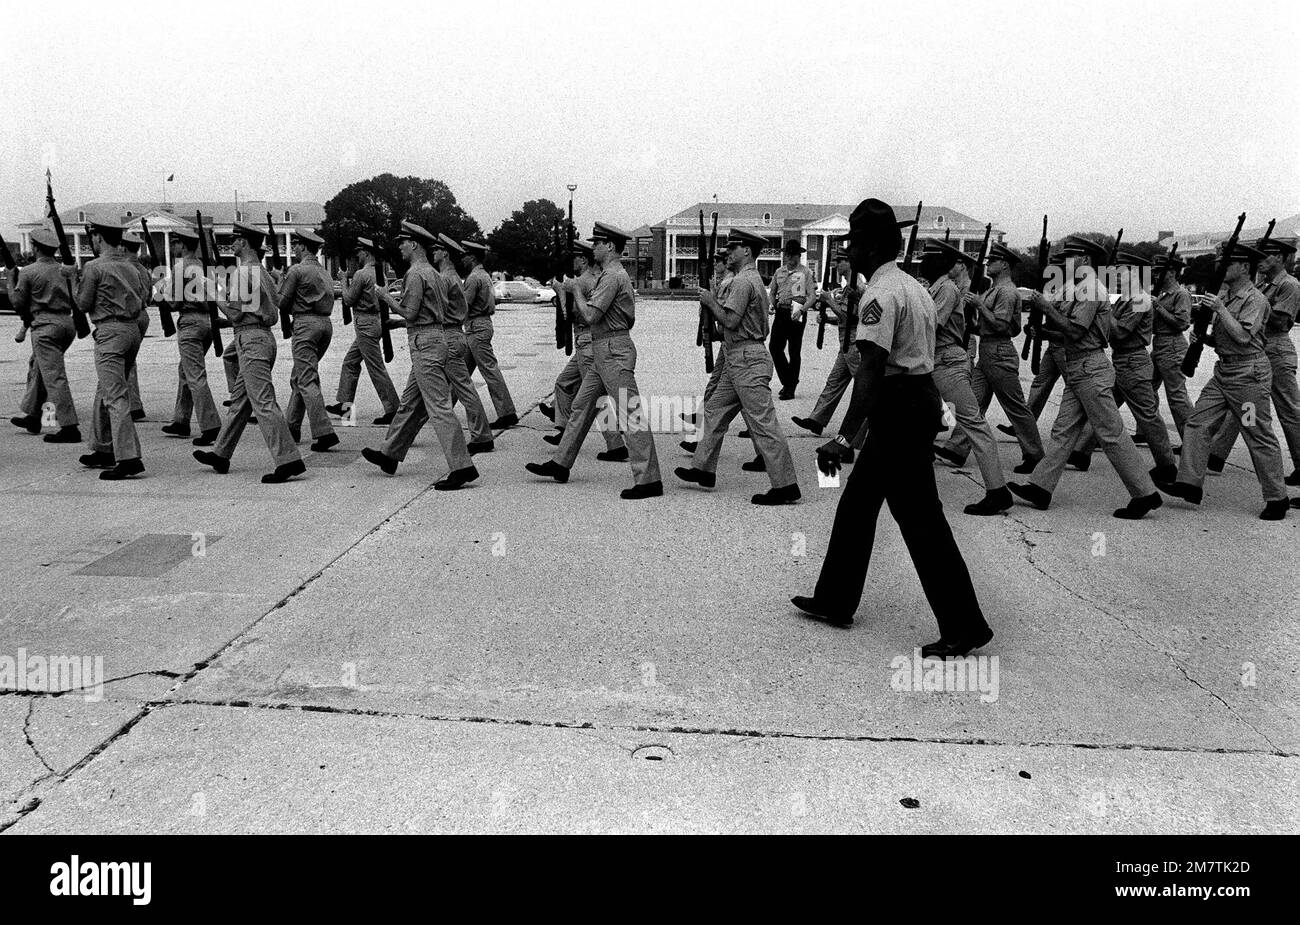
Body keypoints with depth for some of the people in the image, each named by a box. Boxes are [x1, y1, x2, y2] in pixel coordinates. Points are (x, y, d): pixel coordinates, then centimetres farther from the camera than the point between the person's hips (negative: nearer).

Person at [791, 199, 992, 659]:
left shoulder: (880, 295, -17)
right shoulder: (913, 286, 15)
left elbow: (872, 369, -27)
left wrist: (844, 436, -31)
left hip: (898, 408, -11)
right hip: (922, 397, 11)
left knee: (920, 519, -6)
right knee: (857, 504, 17)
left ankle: (964, 627, 1)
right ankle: (835, 600, 28)